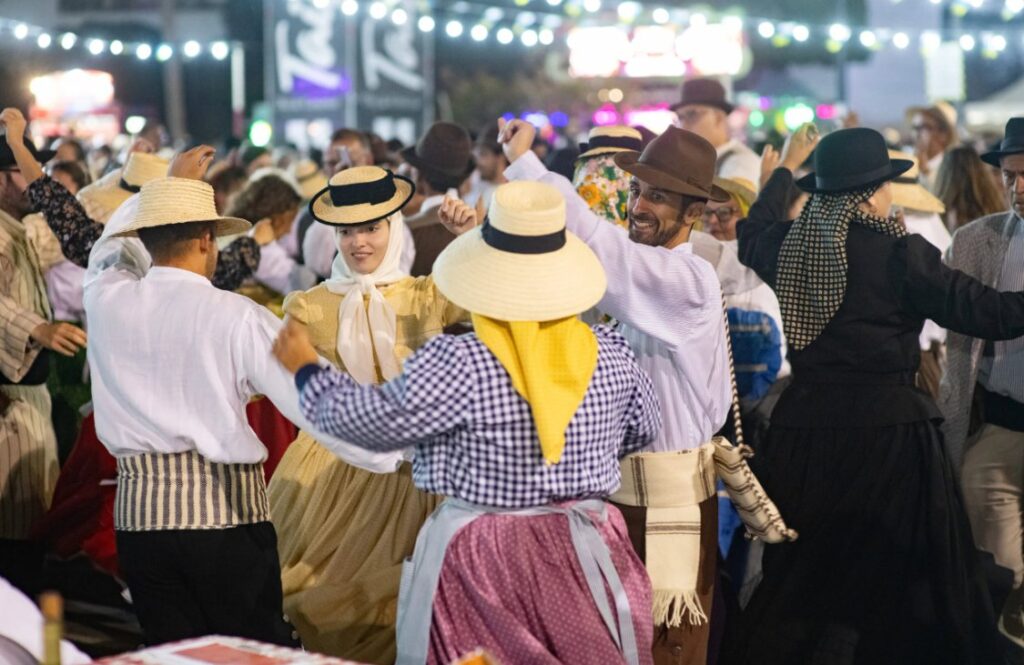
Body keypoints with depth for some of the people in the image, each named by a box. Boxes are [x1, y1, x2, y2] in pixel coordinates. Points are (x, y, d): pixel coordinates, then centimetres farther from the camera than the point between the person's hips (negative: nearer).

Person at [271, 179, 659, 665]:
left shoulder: (458, 364, -19)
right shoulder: (612, 355, -6)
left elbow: (369, 422, -9)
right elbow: (641, 431, 11)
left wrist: (306, 370, 9)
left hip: (480, 556, -3)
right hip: (586, 551, 4)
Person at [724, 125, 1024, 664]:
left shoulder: (790, 246, 4)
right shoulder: (900, 253, -12)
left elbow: (751, 235, 29)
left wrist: (783, 173, 42)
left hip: (802, 427, 5)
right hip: (887, 427, -5)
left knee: (800, 574, 16)